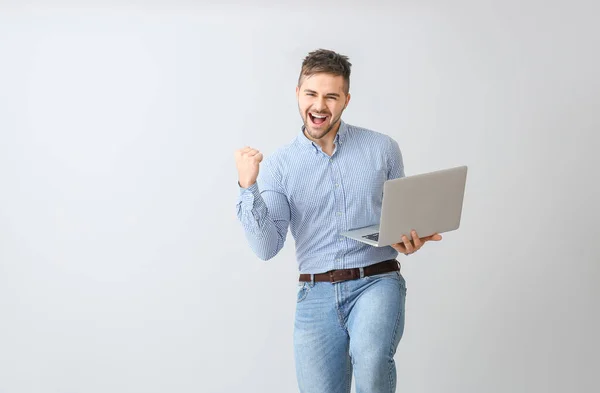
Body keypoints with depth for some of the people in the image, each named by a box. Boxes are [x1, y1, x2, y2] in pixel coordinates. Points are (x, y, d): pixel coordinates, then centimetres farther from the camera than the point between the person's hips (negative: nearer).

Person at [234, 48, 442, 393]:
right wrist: (248, 187, -16)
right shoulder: (278, 166, 4)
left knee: (370, 359, -30)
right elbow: (267, 248, -4)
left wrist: (412, 239, -8)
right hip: (317, 294, 2)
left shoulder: (382, 148, 4)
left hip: (376, 282, -1)